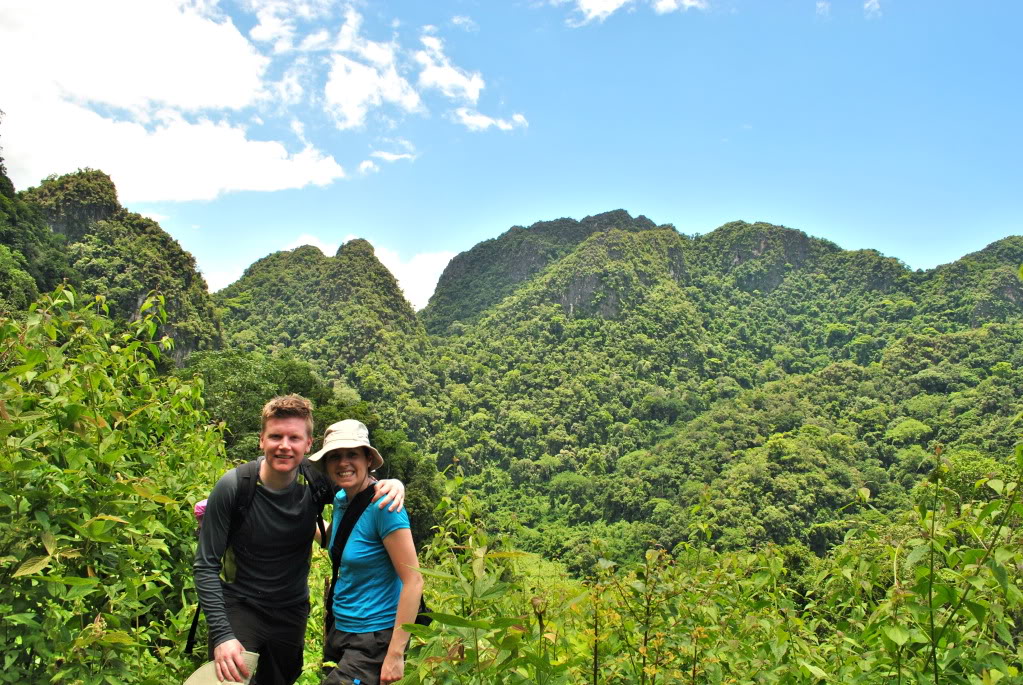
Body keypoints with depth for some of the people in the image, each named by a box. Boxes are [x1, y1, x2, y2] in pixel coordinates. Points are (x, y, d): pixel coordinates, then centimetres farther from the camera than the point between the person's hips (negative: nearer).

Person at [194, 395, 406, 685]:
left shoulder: (315, 483, -14)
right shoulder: (233, 487, -20)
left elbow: (365, 487, 0)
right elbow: (206, 566, -16)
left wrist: (393, 485, -25)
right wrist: (222, 634, -26)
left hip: (292, 613, 3)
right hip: (238, 607, -3)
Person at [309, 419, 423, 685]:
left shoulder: (382, 504, -20)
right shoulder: (341, 500, 3)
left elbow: (414, 581, -21)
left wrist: (395, 654, -21)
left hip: (374, 638, -8)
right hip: (341, 629, 8)